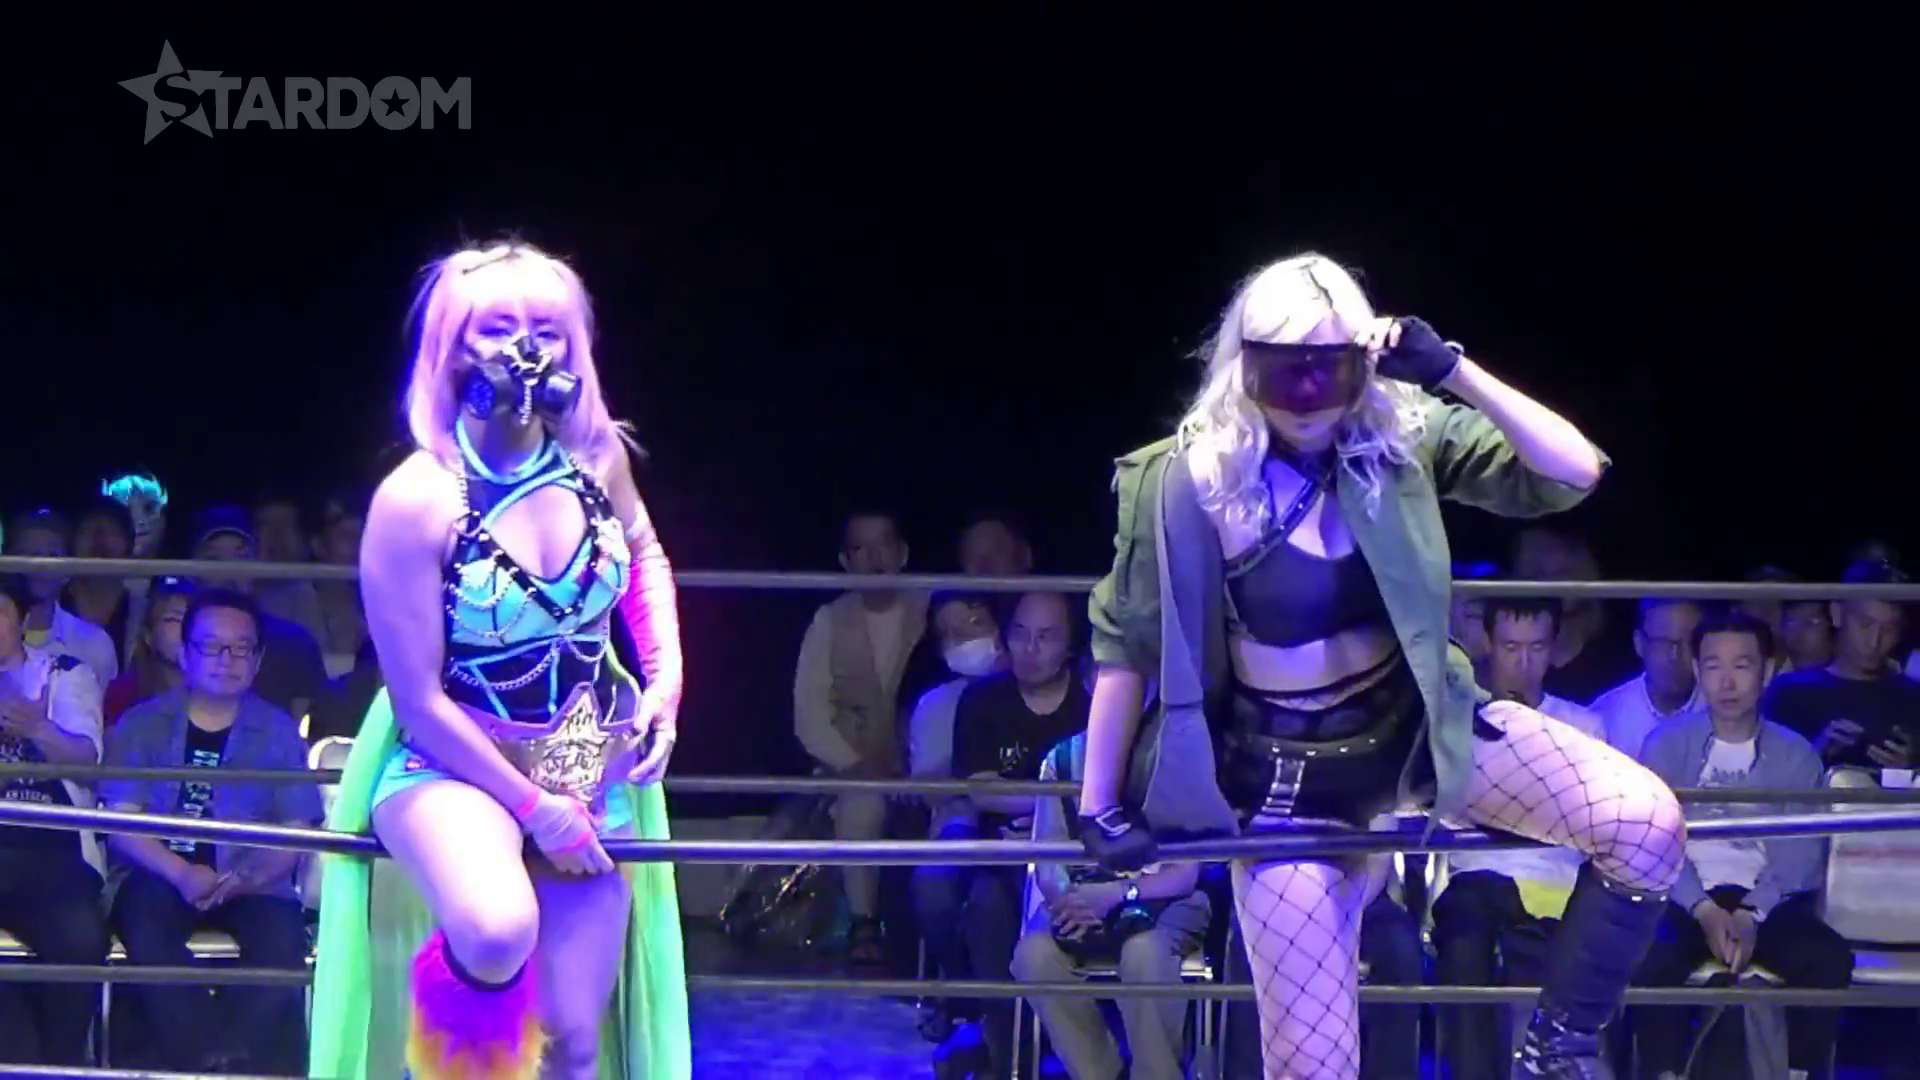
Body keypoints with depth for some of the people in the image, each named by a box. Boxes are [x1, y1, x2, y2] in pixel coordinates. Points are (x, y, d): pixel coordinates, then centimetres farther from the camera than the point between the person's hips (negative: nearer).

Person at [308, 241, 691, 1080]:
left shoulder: (595, 454, -4)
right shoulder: (417, 501, -20)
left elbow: (645, 555, 19)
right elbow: (420, 702, -16)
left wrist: (666, 679, 3)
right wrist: (533, 808, -15)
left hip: (590, 773, 5)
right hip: (454, 763, -5)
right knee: (499, 932, -38)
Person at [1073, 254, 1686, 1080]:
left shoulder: (1402, 434, -10)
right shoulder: (1186, 482, -17)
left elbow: (1574, 474, -17)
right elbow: (1126, 643, -6)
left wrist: (1454, 373, -26)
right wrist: (1100, 804, -3)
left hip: (1420, 722, 2)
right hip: (1289, 771, -2)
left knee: (1646, 822, -19)